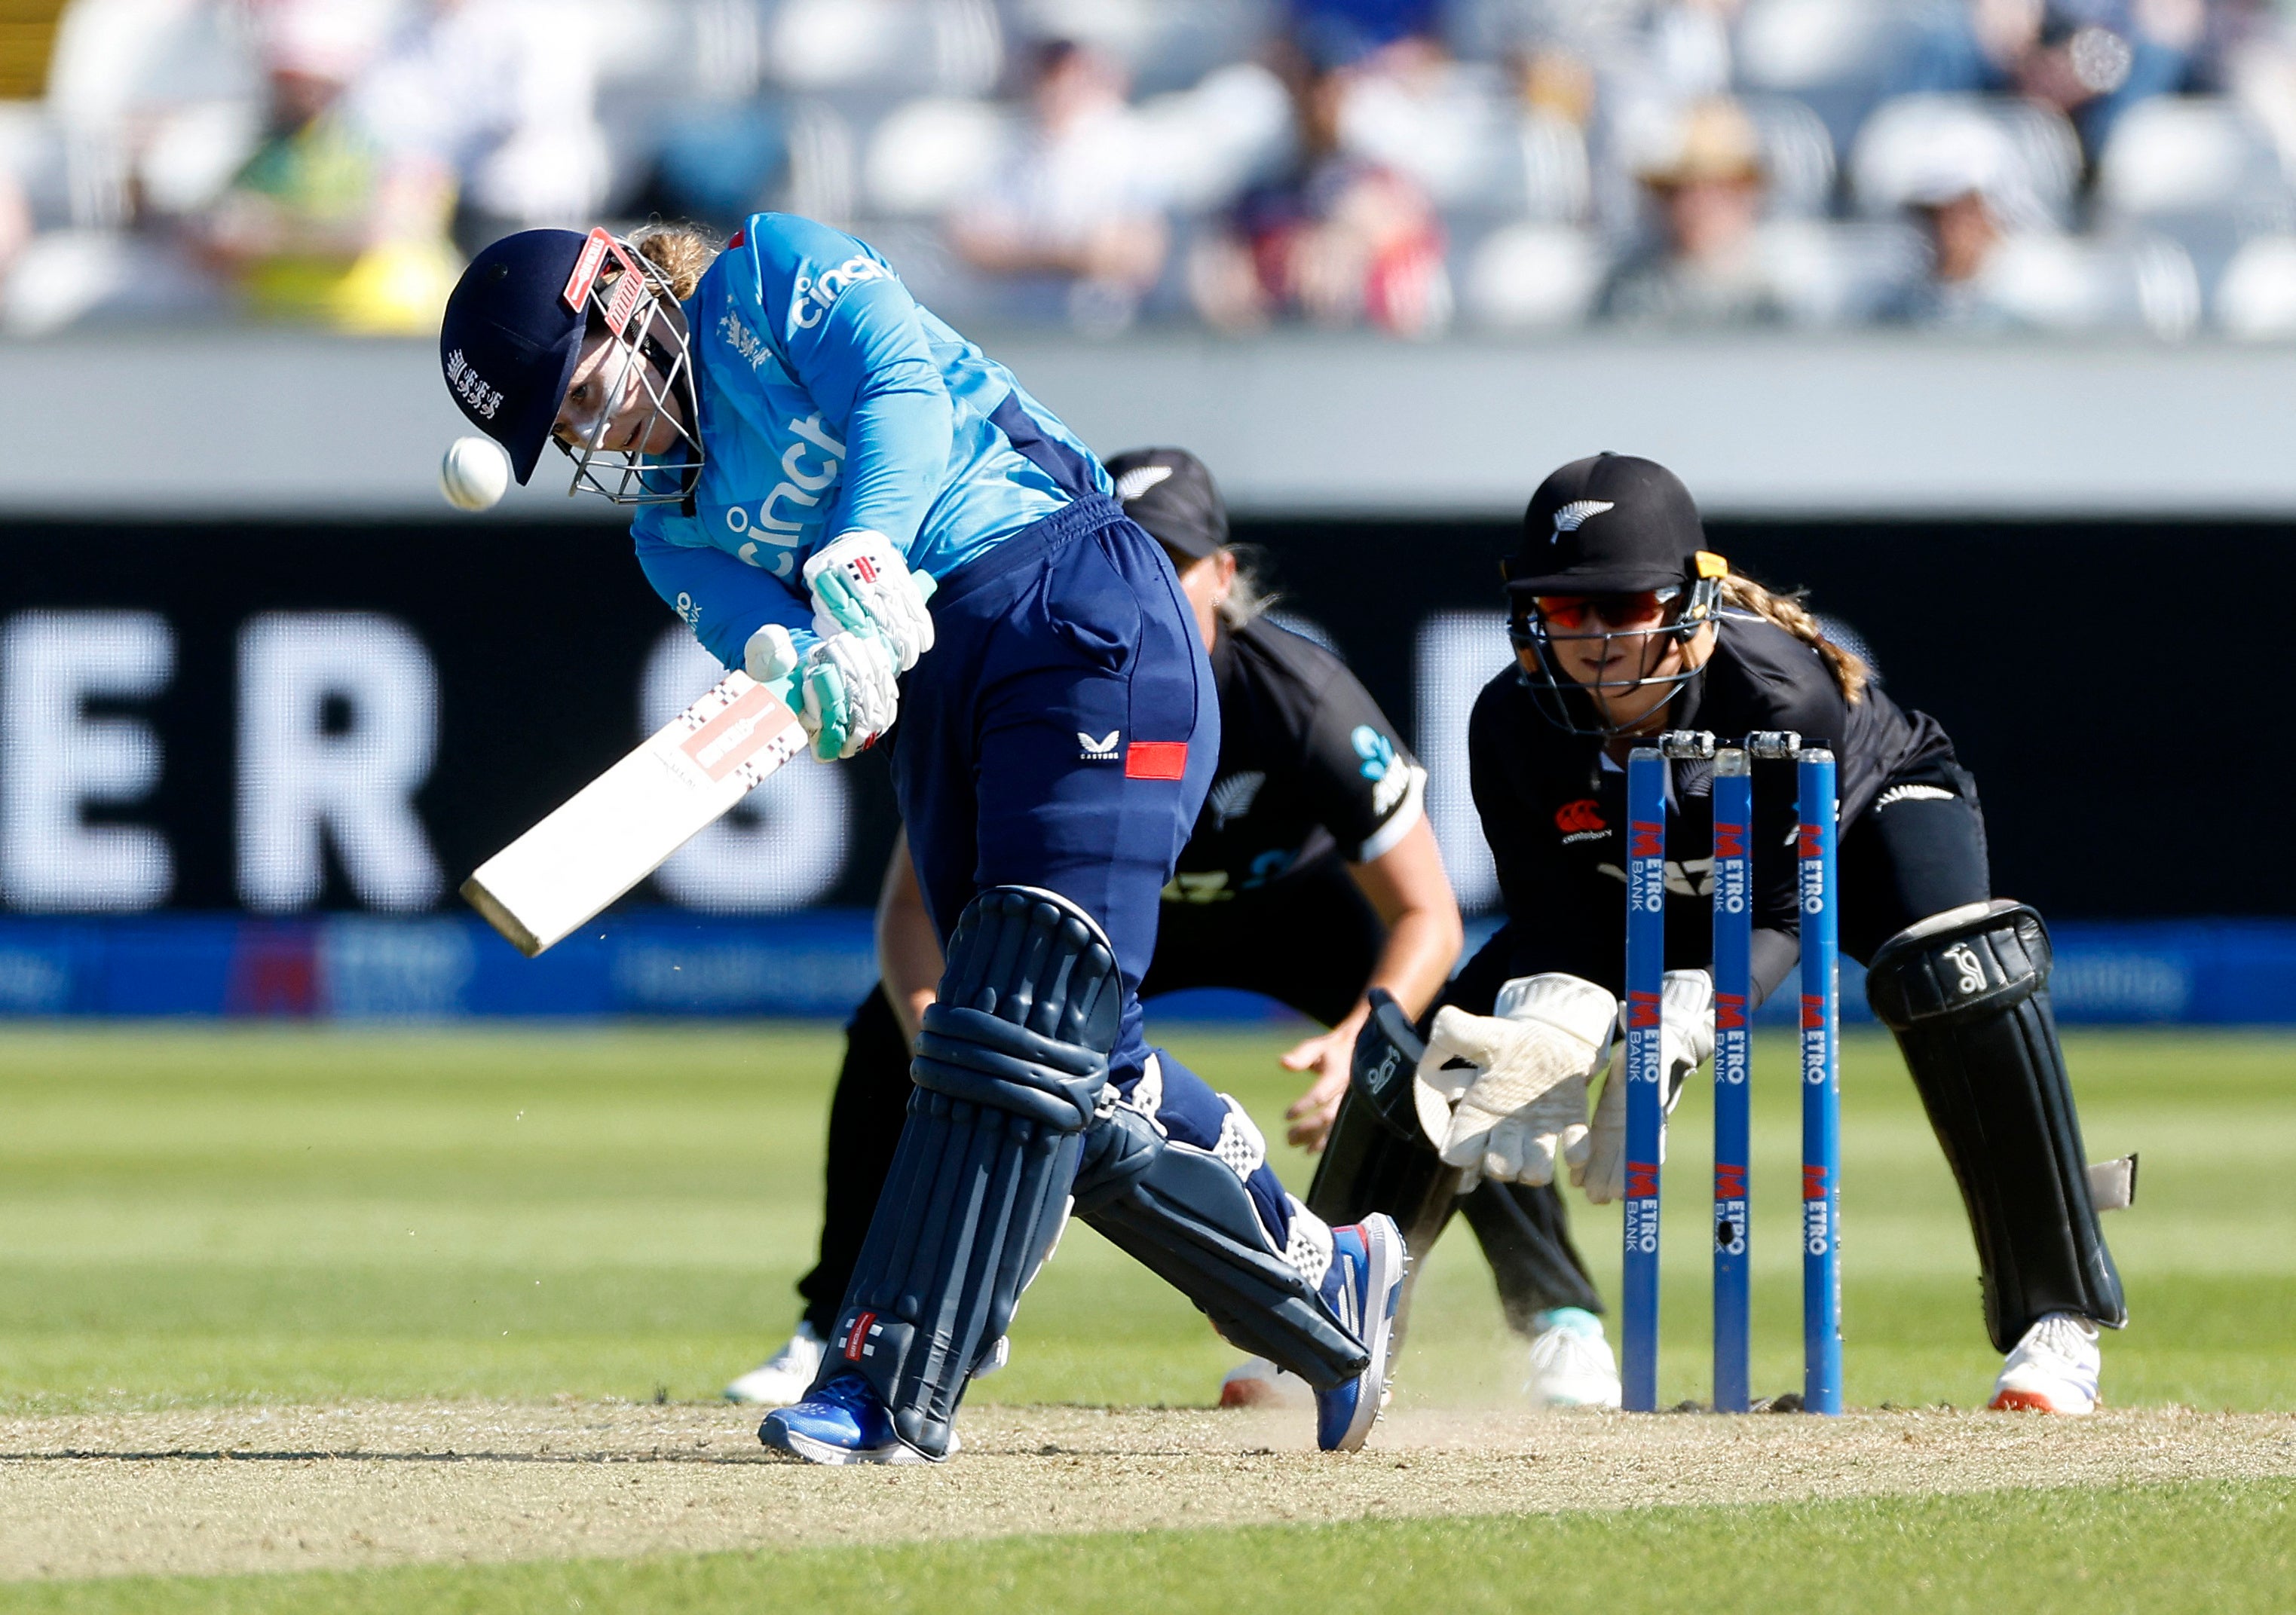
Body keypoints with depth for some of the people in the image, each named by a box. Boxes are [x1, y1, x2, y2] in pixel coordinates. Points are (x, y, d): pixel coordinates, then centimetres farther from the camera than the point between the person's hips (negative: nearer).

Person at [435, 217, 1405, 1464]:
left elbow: (904, 389, -14)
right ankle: (1326, 1286, 20)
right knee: (1084, 1088, 4)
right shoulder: (673, 529, 20)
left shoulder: (767, 275, 5)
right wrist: (800, 670, -26)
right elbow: (763, 638, -1)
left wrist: (859, 565, -30)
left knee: (1022, 1030, -16)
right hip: (933, 697, 8)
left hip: (1078, 616, -8)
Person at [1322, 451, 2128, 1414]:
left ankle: (2056, 1318, -29)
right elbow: (1557, 926, -23)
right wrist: (1550, 1037, -45)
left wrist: (1667, 1043, -50)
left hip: (1868, 820, -4)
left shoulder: (1778, 694, -39)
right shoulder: (1514, 724, -28)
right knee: (1432, 1040, -7)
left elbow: (1774, 917, -34)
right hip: (1656, 887, 4)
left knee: (1959, 972, -36)